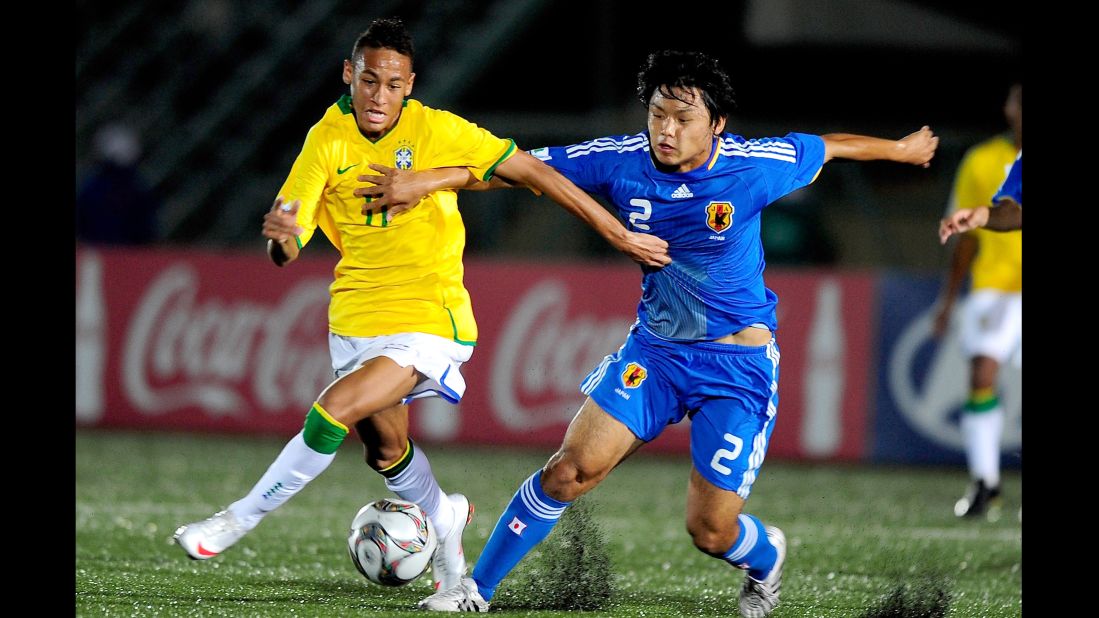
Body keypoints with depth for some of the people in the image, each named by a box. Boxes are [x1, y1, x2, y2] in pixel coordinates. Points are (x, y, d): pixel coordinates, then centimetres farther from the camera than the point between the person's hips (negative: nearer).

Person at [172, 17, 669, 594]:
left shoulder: (436, 131, -14)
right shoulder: (328, 139, -7)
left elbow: (534, 172, -9)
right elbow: (284, 251, -10)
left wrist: (619, 234, -9)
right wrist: (281, 236, -36)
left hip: (428, 321, -4)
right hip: (356, 318, 5)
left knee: (331, 415, -22)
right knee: (385, 449, 18)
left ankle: (241, 518, -7)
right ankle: (445, 519, 47)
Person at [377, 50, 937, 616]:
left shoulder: (753, 167, -18)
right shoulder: (622, 161, -12)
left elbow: (828, 146, 1)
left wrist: (902, 148, 18)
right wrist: (427, 180, -20)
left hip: (738, 362, -3)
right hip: (654, 346, 3)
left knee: (711, 533, -4)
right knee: (571, 469, -11)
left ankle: (765, 554, 33)